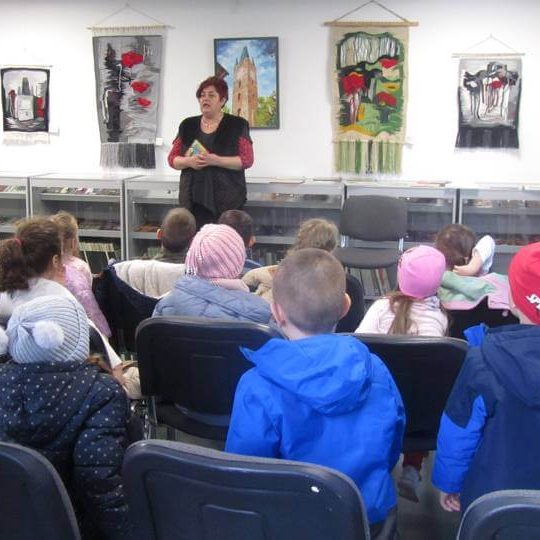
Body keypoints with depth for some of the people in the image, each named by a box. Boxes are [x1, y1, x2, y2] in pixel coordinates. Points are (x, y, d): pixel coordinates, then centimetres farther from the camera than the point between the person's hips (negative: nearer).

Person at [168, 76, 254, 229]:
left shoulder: (237, 125, 3)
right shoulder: (188, 125, 14)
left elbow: (247, 159, -4)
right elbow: (172, 159, 14)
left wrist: (215, 160, -17)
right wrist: (189, 161, -8)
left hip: (226, 199, -3)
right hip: (194, 198, 3)